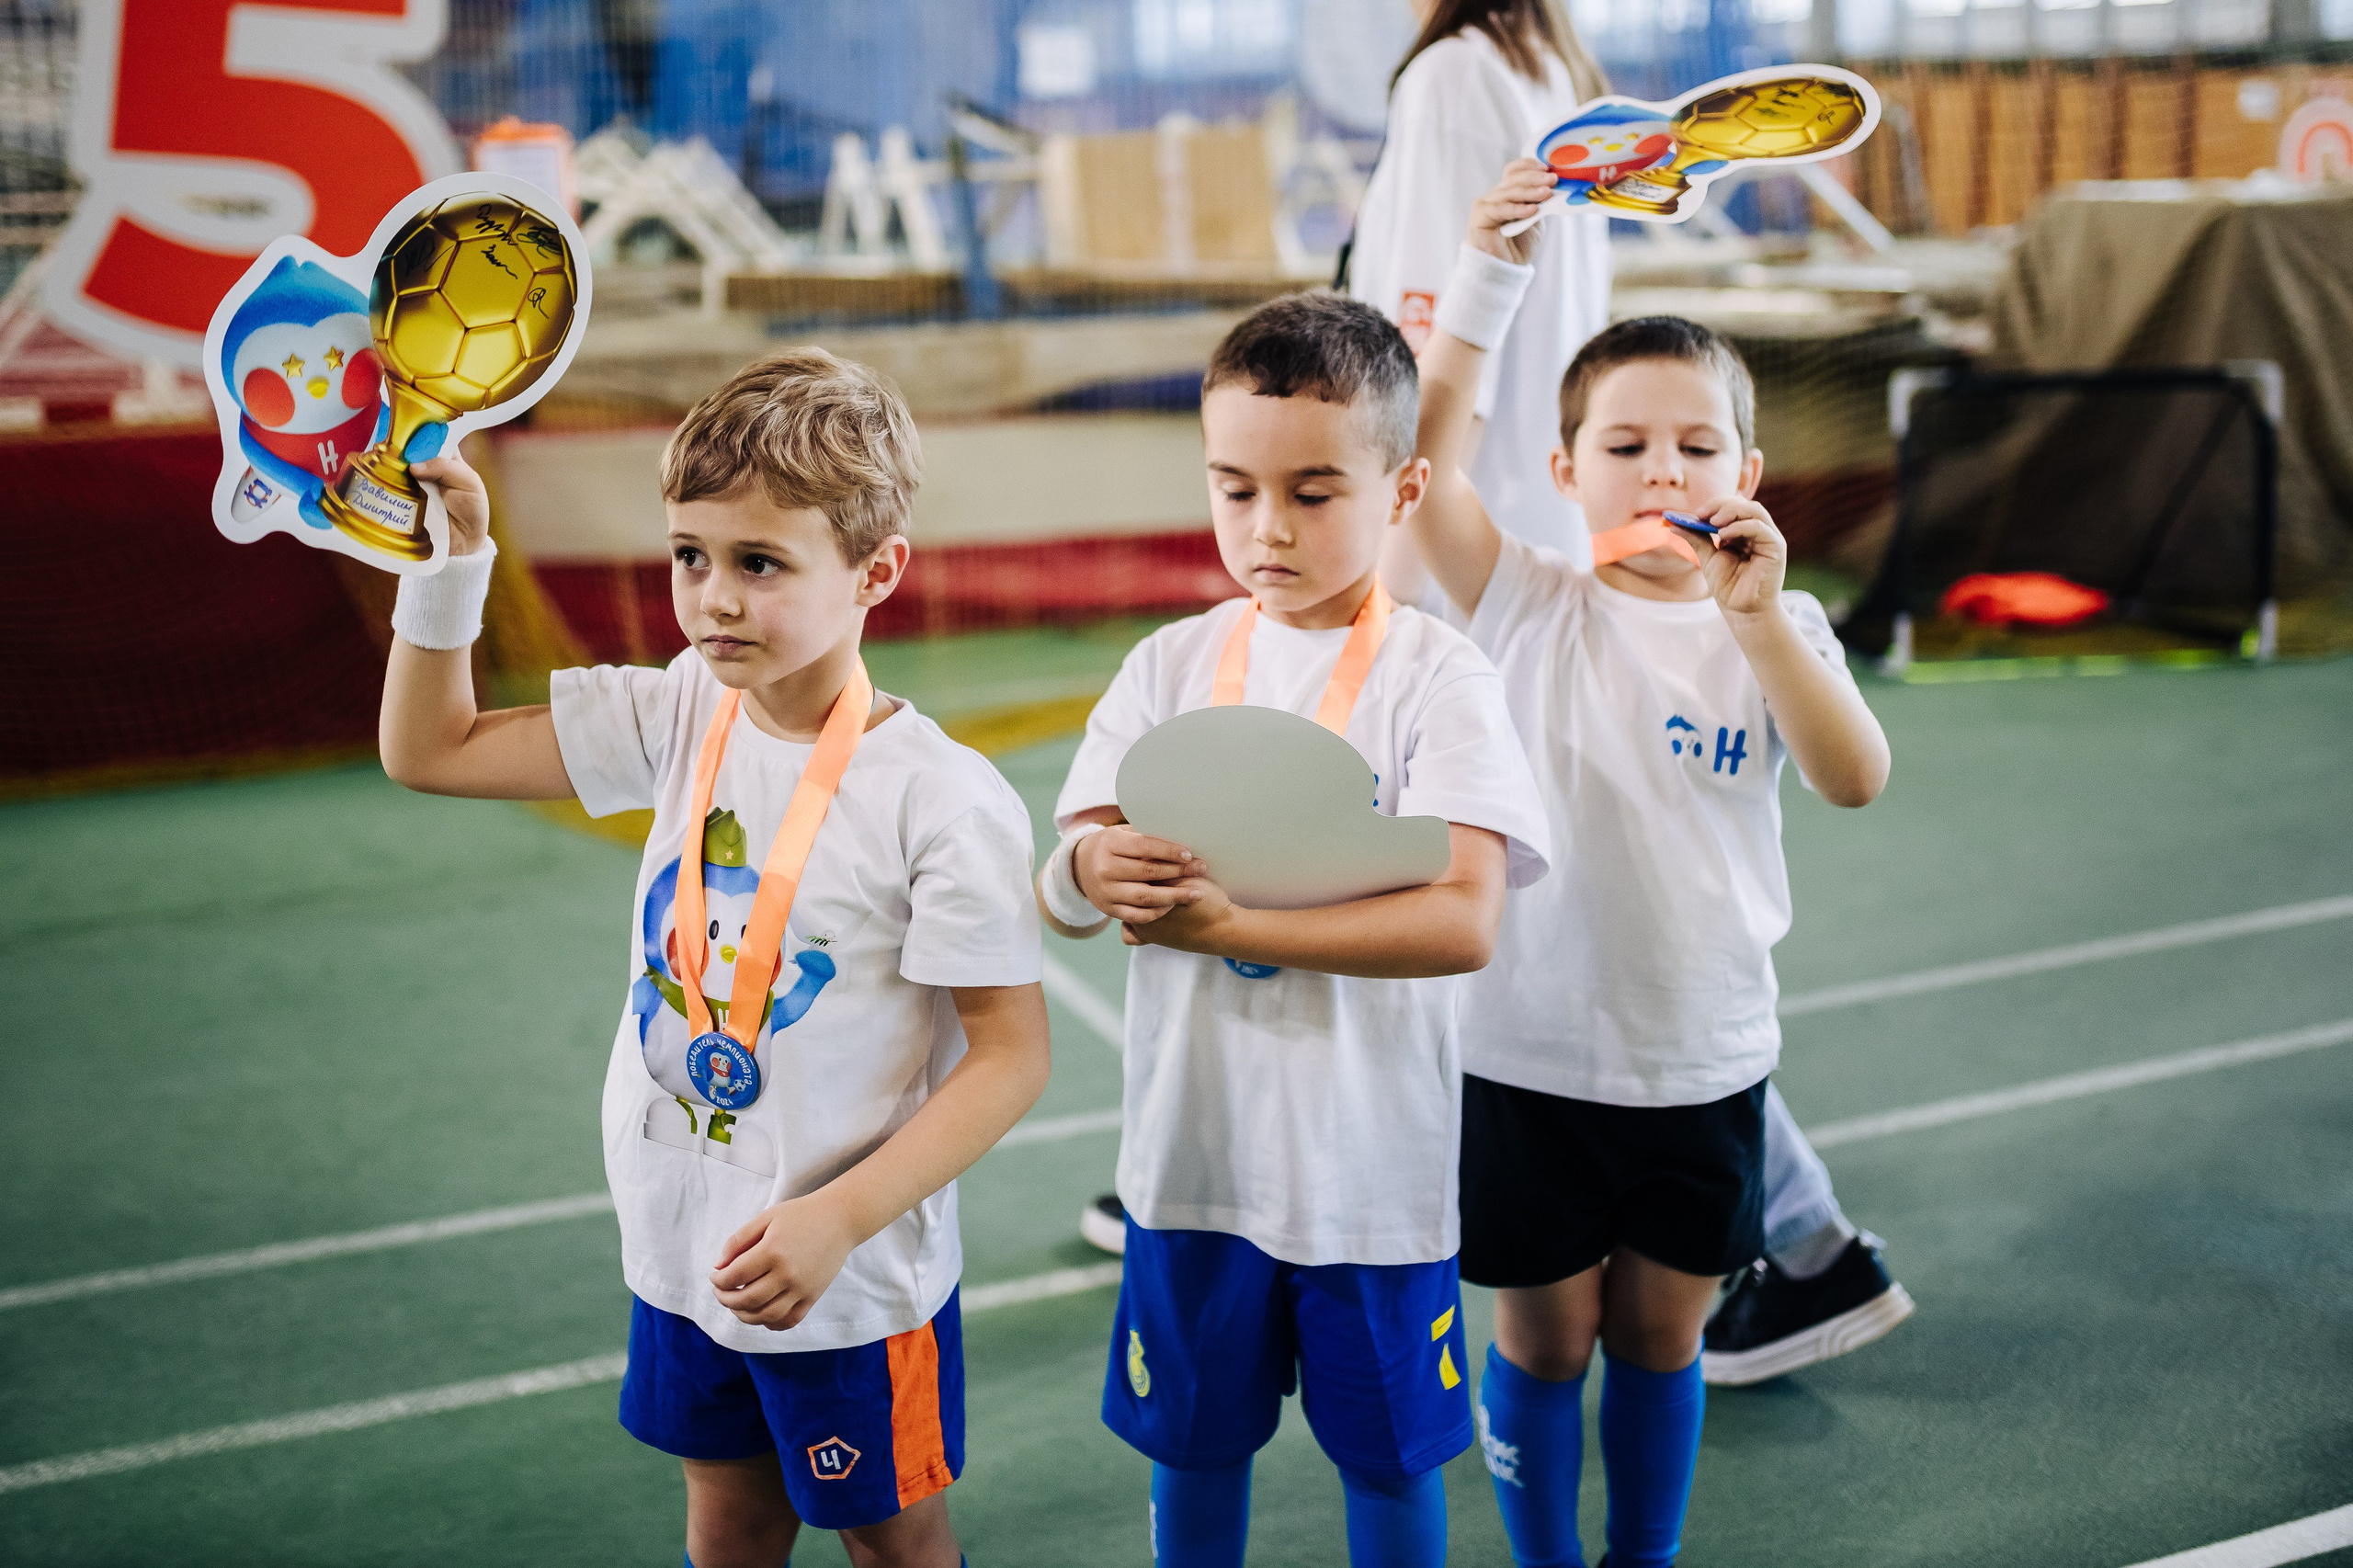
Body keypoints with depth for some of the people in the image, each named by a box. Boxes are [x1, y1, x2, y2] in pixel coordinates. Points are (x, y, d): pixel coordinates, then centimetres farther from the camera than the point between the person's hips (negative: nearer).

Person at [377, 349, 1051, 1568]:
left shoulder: (939, 796, -22)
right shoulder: (678, 720, -4)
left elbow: (1012, 1052, -19)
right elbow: (430, 750, 5)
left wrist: (838, 1217, -26)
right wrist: (448, 562, -7)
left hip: (849, 1275, -5)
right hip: (683, 1243, 5)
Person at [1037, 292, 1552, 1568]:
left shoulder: (1436, 676, -10)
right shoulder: (1172, 665, 1)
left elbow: (1462, 923, -22)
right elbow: (1059, 897, -3)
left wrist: (1224, 925, -30)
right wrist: (1092, 870, -28)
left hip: (1371, 1160, -3)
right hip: (1192, 1143, 3)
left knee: (1388, 1457, 14)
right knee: (1192, 1441, 17)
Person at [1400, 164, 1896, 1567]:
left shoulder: (1778, 627, -2)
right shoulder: (1532, 603, -6)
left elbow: (1857, 778, -19)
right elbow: (1426, 456, -19)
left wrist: (1757, 617, -29)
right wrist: (1490, 273, -26)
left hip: (1704, 1055, 2)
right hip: (1532, 1047, -2)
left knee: (1661, 1333, 17)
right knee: (1544, 1336, 11)